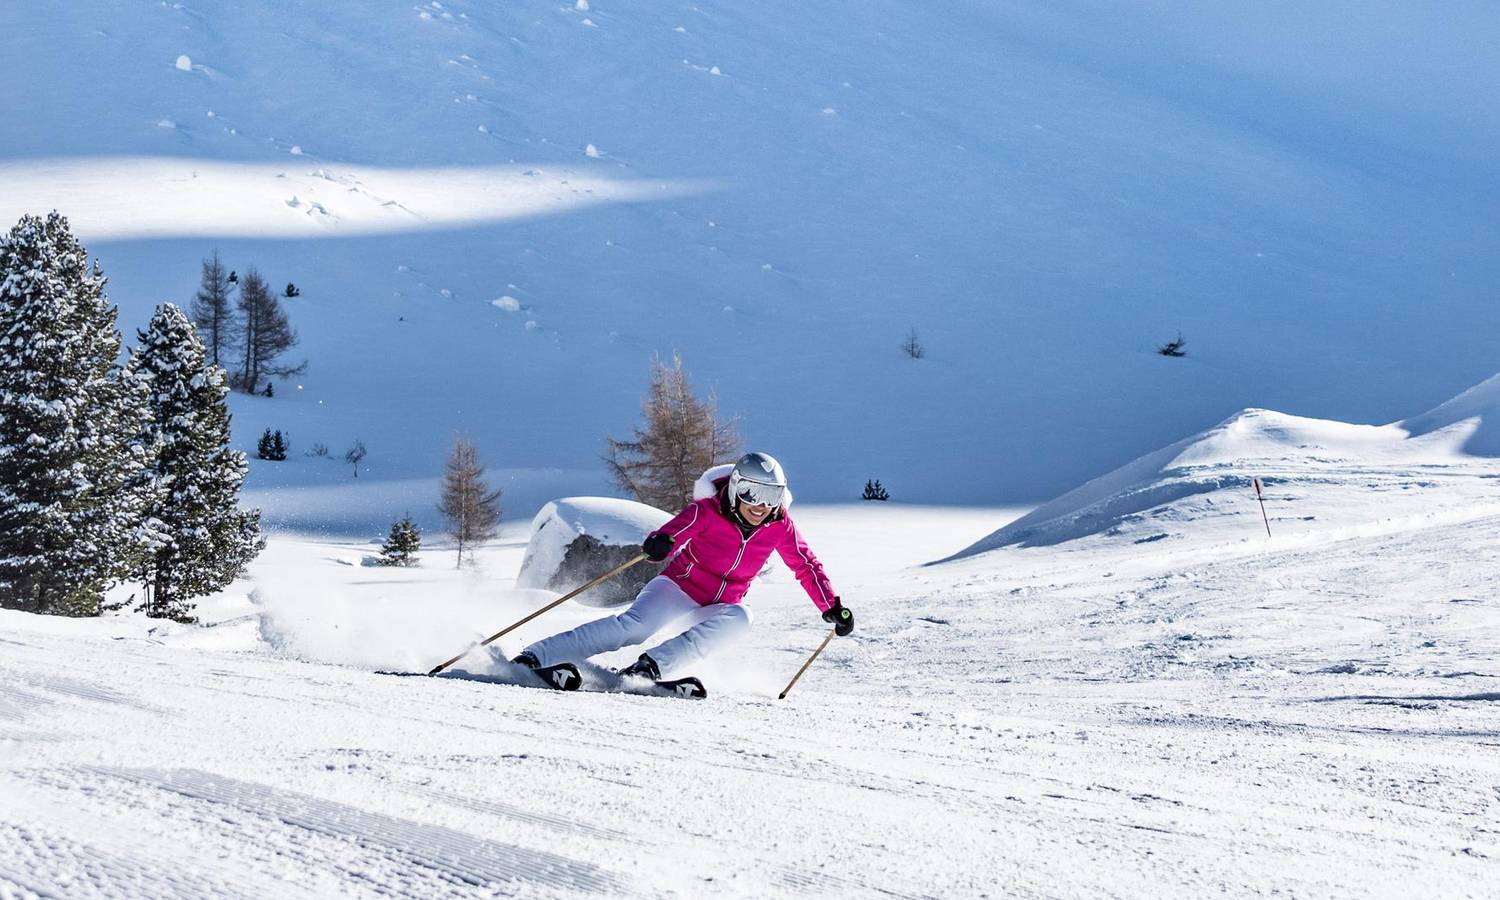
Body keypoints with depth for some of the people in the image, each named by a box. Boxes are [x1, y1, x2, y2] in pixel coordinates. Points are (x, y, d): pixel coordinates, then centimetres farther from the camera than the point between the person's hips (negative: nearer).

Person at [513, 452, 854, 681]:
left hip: (721, 604, 4)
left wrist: (832, 606, -7)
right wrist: (659, 543, -60)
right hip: (681, 586, -4)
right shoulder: (709, 511, -20)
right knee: (635, 626, -29)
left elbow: (806, 566, 1)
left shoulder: (779, 526, -10)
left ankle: (653, 665, -38)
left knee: (738, 619, -32)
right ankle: (534, 657, -30)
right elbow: (678, 528, -36)